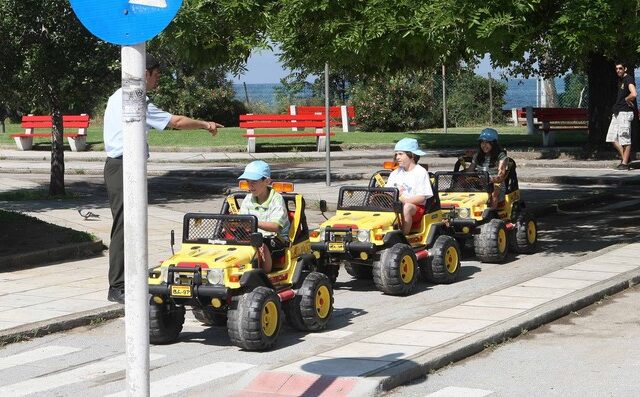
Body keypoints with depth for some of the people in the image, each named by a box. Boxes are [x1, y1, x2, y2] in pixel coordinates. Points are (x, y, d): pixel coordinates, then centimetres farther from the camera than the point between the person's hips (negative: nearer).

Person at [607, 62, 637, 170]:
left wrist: (626, 99, -10)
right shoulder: (620, 80, 18)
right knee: (612, 137, 8)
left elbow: (634, 94, -27)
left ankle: (625, 163, -2)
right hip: (617, 112, 10)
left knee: (625, 138, -6)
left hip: (625, 112, -10)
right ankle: (624, 157, 17)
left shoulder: (629, 79, -11)